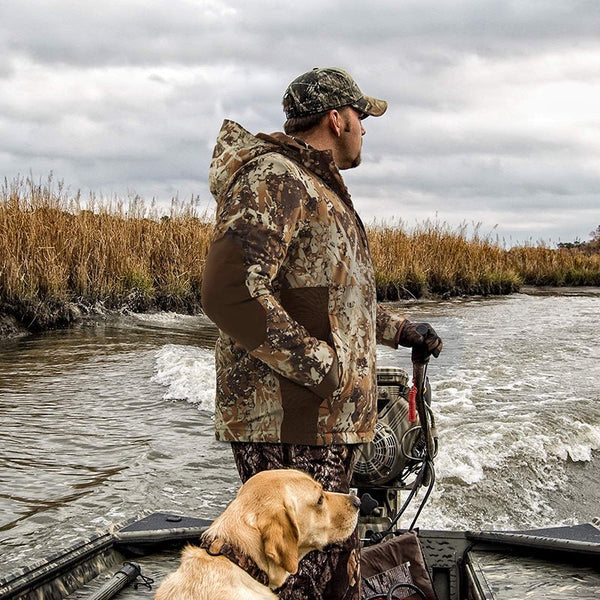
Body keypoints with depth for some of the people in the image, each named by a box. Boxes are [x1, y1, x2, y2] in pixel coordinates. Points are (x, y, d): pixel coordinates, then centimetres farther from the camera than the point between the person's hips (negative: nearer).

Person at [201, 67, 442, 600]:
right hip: (288, 422, -10)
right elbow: (230, 294, -26)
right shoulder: (273, 179, -13)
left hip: (330, 421, 11)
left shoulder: (320, 188, 22)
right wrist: (320, 367, -21)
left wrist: (401, 330, 29)